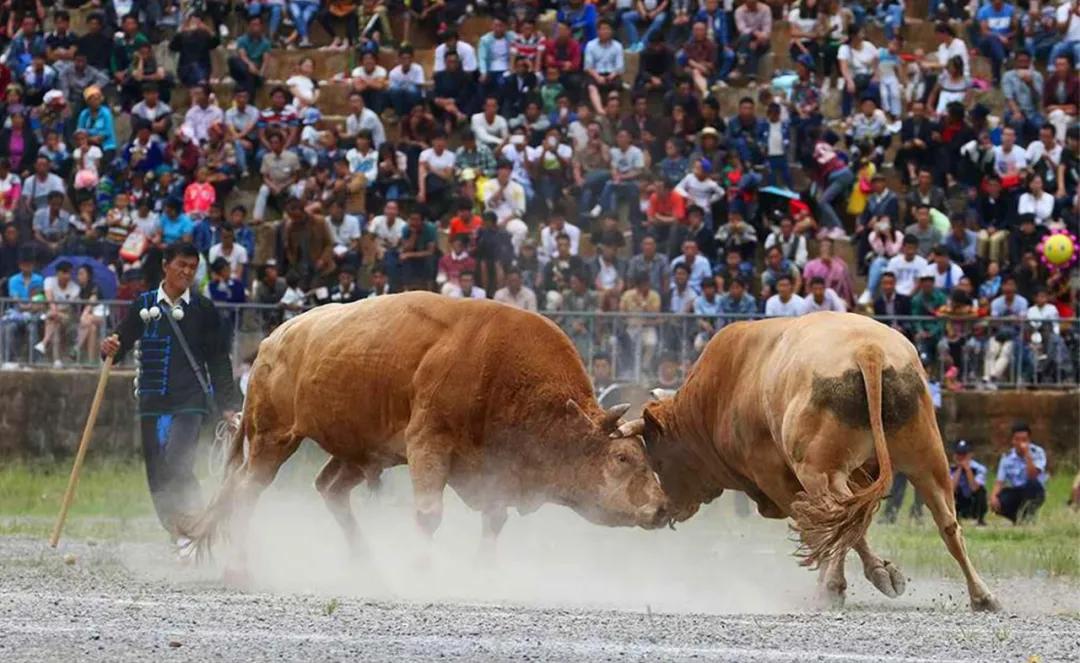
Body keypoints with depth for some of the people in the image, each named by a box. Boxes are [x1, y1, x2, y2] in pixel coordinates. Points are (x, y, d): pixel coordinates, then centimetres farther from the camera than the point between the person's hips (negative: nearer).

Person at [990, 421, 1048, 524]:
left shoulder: (1037, 453, -10)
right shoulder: (1007, 457, -1)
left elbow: (1033, 476, -24)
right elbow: (1000, 481, -4)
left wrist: (1027, 454, -31)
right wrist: (993, 496, -25)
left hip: (1033, 492, -3)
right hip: (1014, 493, 3)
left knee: (1033, 483, -38)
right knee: (997, 504, -29)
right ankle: (1018, 518, 4)